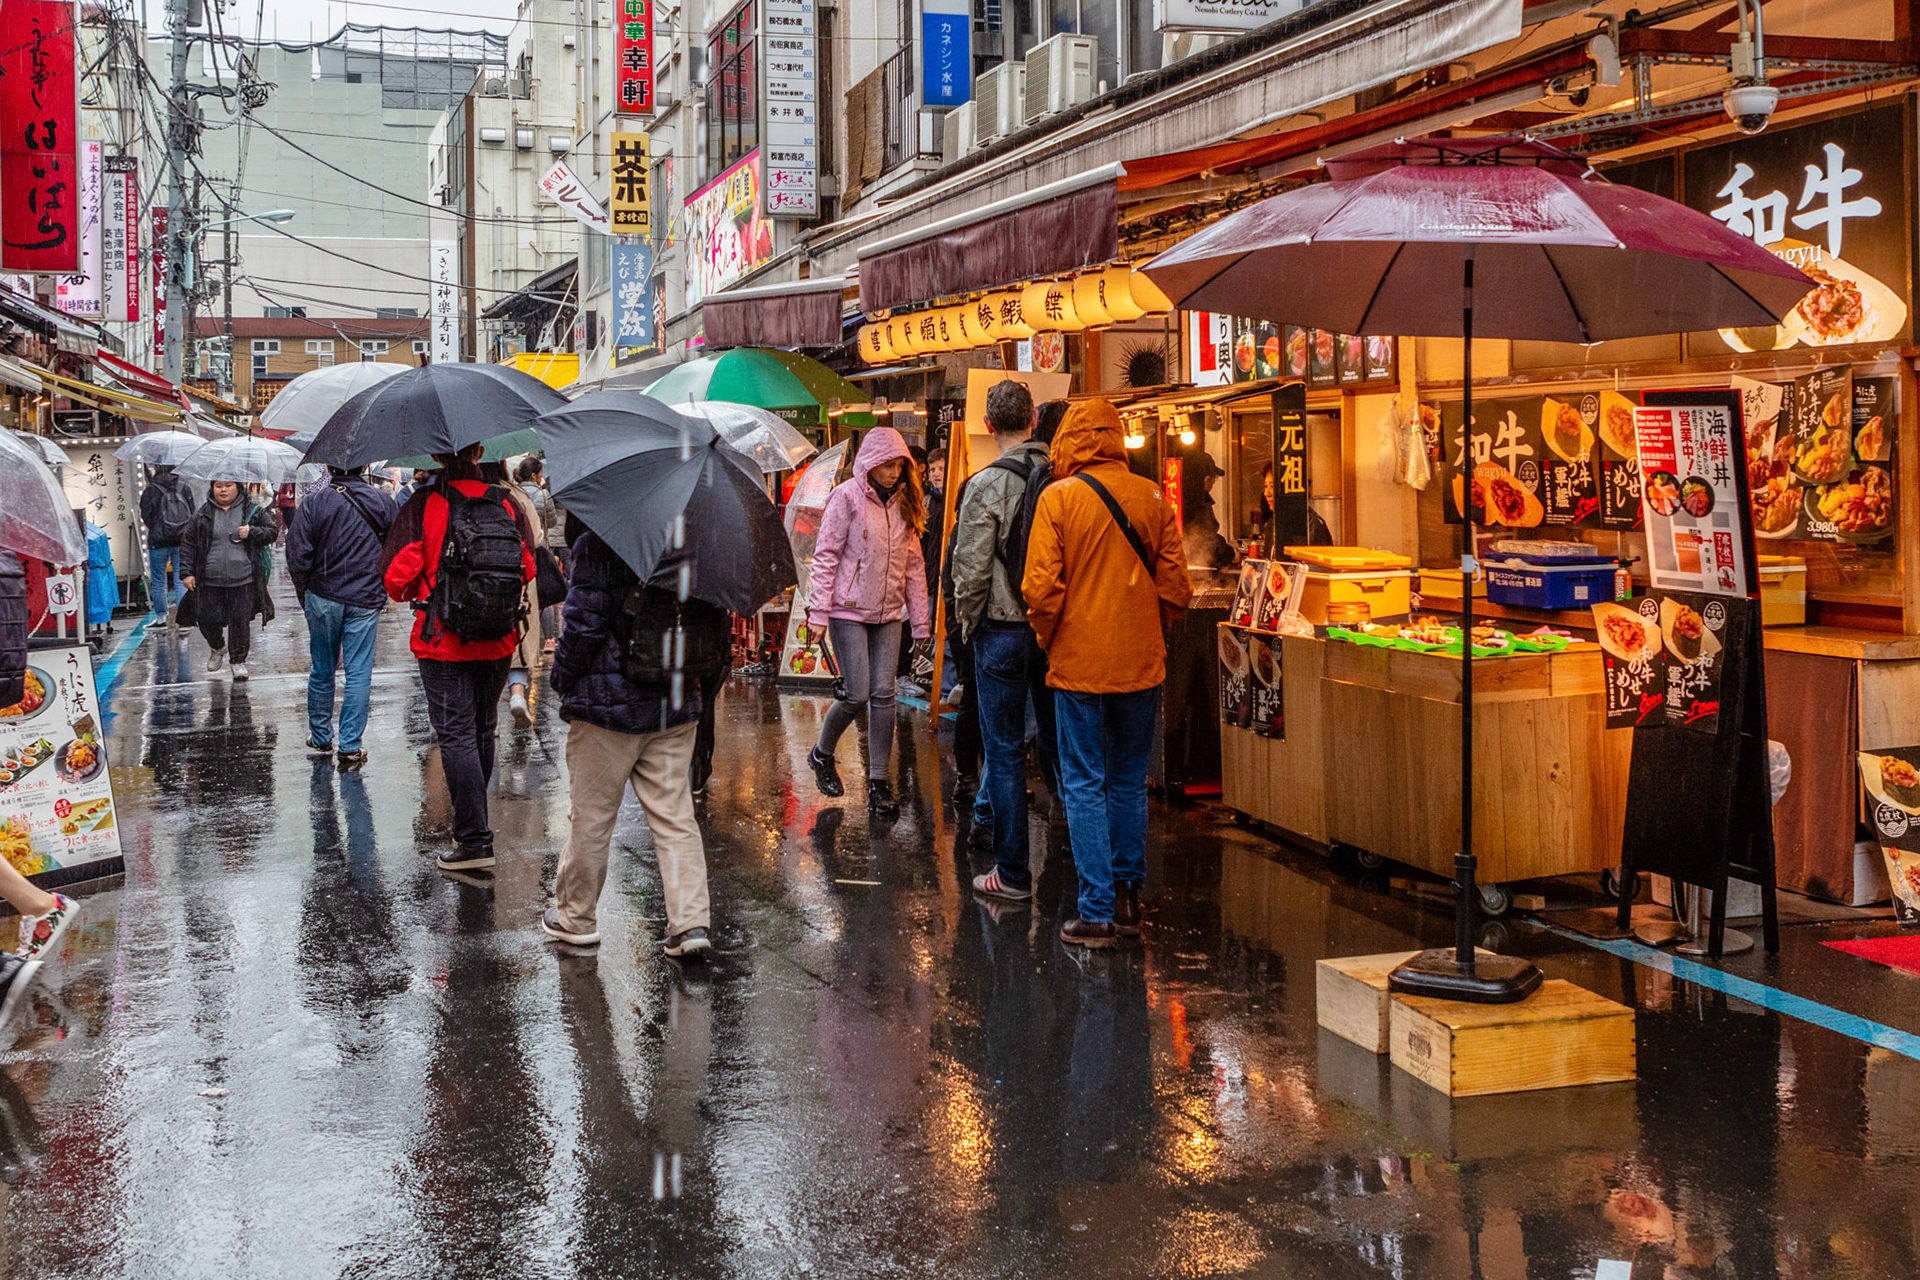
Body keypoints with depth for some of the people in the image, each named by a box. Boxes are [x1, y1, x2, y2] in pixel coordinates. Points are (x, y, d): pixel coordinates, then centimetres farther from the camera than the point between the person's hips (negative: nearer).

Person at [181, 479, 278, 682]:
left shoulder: (253, 511, 4)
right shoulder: (202, 514, 5)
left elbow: (273, 532, 7)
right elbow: (188, 543, 9)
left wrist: (252, 533, -12)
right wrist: (187, 572, 3)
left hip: (243, 580, -1)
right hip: (210, 581, 1)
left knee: (240, 621, 0)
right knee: (209, 620, 1)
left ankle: (238, 661, 14)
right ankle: (218, 648, 31)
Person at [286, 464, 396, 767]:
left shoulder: (313, 502, -7)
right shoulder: (383, 502, -2)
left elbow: (298, 555, -8)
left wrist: (304, 595, 6)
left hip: (323, 597, 0)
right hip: (366, 601, 0)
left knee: (322, 671, 14)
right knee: (359, 674, 2)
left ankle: (320, 739, 26)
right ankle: (351, 747, 1)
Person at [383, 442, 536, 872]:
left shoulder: (421, 506, -9)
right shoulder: (508, 505, 1)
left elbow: (396, 577, -10)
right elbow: (528, 568, 7)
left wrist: (419, 593, 11)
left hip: (443, 642, -4)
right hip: (498, 643, 4)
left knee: (456, 733, -3)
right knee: (483, 730, 17)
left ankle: (474, 840, -8)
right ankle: (473, 824, 29)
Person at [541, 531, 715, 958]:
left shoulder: (598, 544, -15)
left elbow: (583, 622, -15)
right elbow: (714, 621, 8)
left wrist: (563, 676, 0)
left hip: (607, 703, -4)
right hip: (676, 708, 5)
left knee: (590, 815, 10)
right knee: (675, 815, 9)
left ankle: (575, 917, 24)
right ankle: (690, 921, 2)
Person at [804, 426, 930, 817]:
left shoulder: (904, 504, 10)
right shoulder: (847, 497, -6)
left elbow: (913, 565, 14)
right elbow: (826, 556, -7)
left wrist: (920, 620, 11)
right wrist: (819, 612, -11)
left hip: (887, 613, 5)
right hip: (849, 610, -5)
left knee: (883, 695, 0)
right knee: (856, 695, -8)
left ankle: (878, 783, 6)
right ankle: (822, 754, 20)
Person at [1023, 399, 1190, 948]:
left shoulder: (1058, 498, -10)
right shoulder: (1152, 497, 1)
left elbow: (1041, 587, -12)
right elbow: (1175, 583, 2)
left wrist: (1048, 640, 4)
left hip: (1079, 662, -3)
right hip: (1141, 662, 4)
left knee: (1085, 784, 3)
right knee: (1129, 781, 16)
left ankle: (1097, 912, 2)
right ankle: (1128, 893, 23)